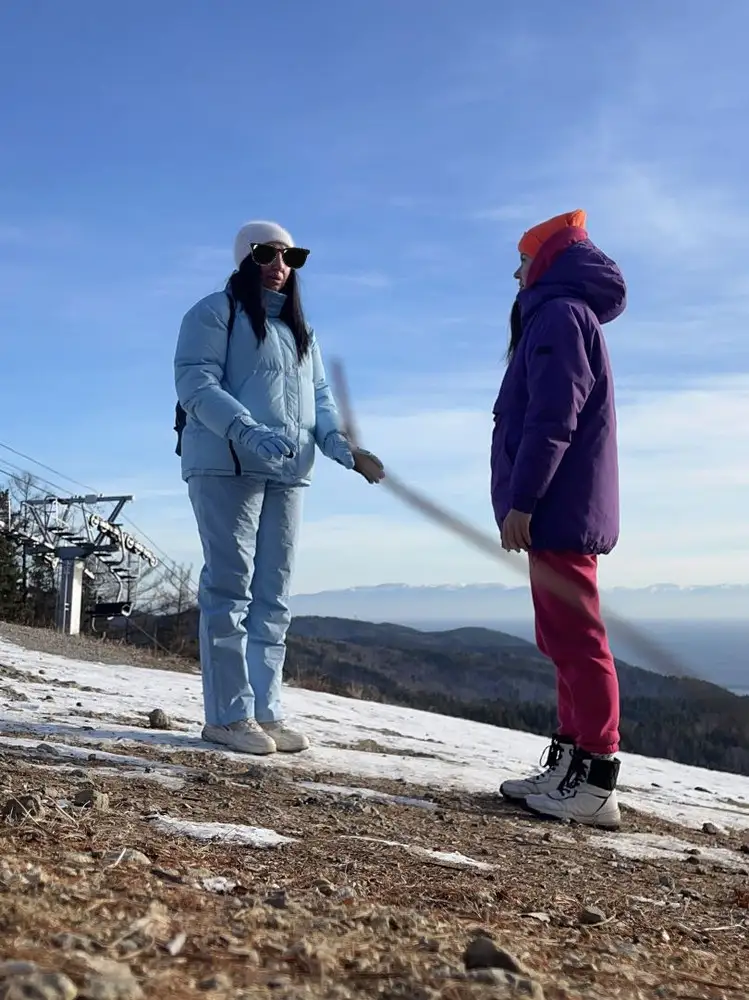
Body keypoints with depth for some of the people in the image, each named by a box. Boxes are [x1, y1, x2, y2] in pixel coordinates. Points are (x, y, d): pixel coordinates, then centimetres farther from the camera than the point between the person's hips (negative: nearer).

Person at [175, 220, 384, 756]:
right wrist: (248, 432, -27)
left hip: (288, 472, 7)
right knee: (231, 587, -8)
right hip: (226, 466, -7)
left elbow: (320, 397, 16)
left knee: (273, 595, 5)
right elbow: (196, 383, -10)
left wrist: (343, 446, -5)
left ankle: (265, 710, 9)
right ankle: (229, 714, -3)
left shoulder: (301, 331, 24)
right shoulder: (216, 312, 2)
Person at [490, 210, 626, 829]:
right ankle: (571, 765, 16)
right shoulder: (564, 317, 24)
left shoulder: (559, 313, -8)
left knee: (575, 639, -11)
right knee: (566, 640, 10)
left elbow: (551, 420, -19)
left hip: (558, 509, -11)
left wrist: (521, 499, -20)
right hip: (562, 510, 11)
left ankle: (594, 783, -8)